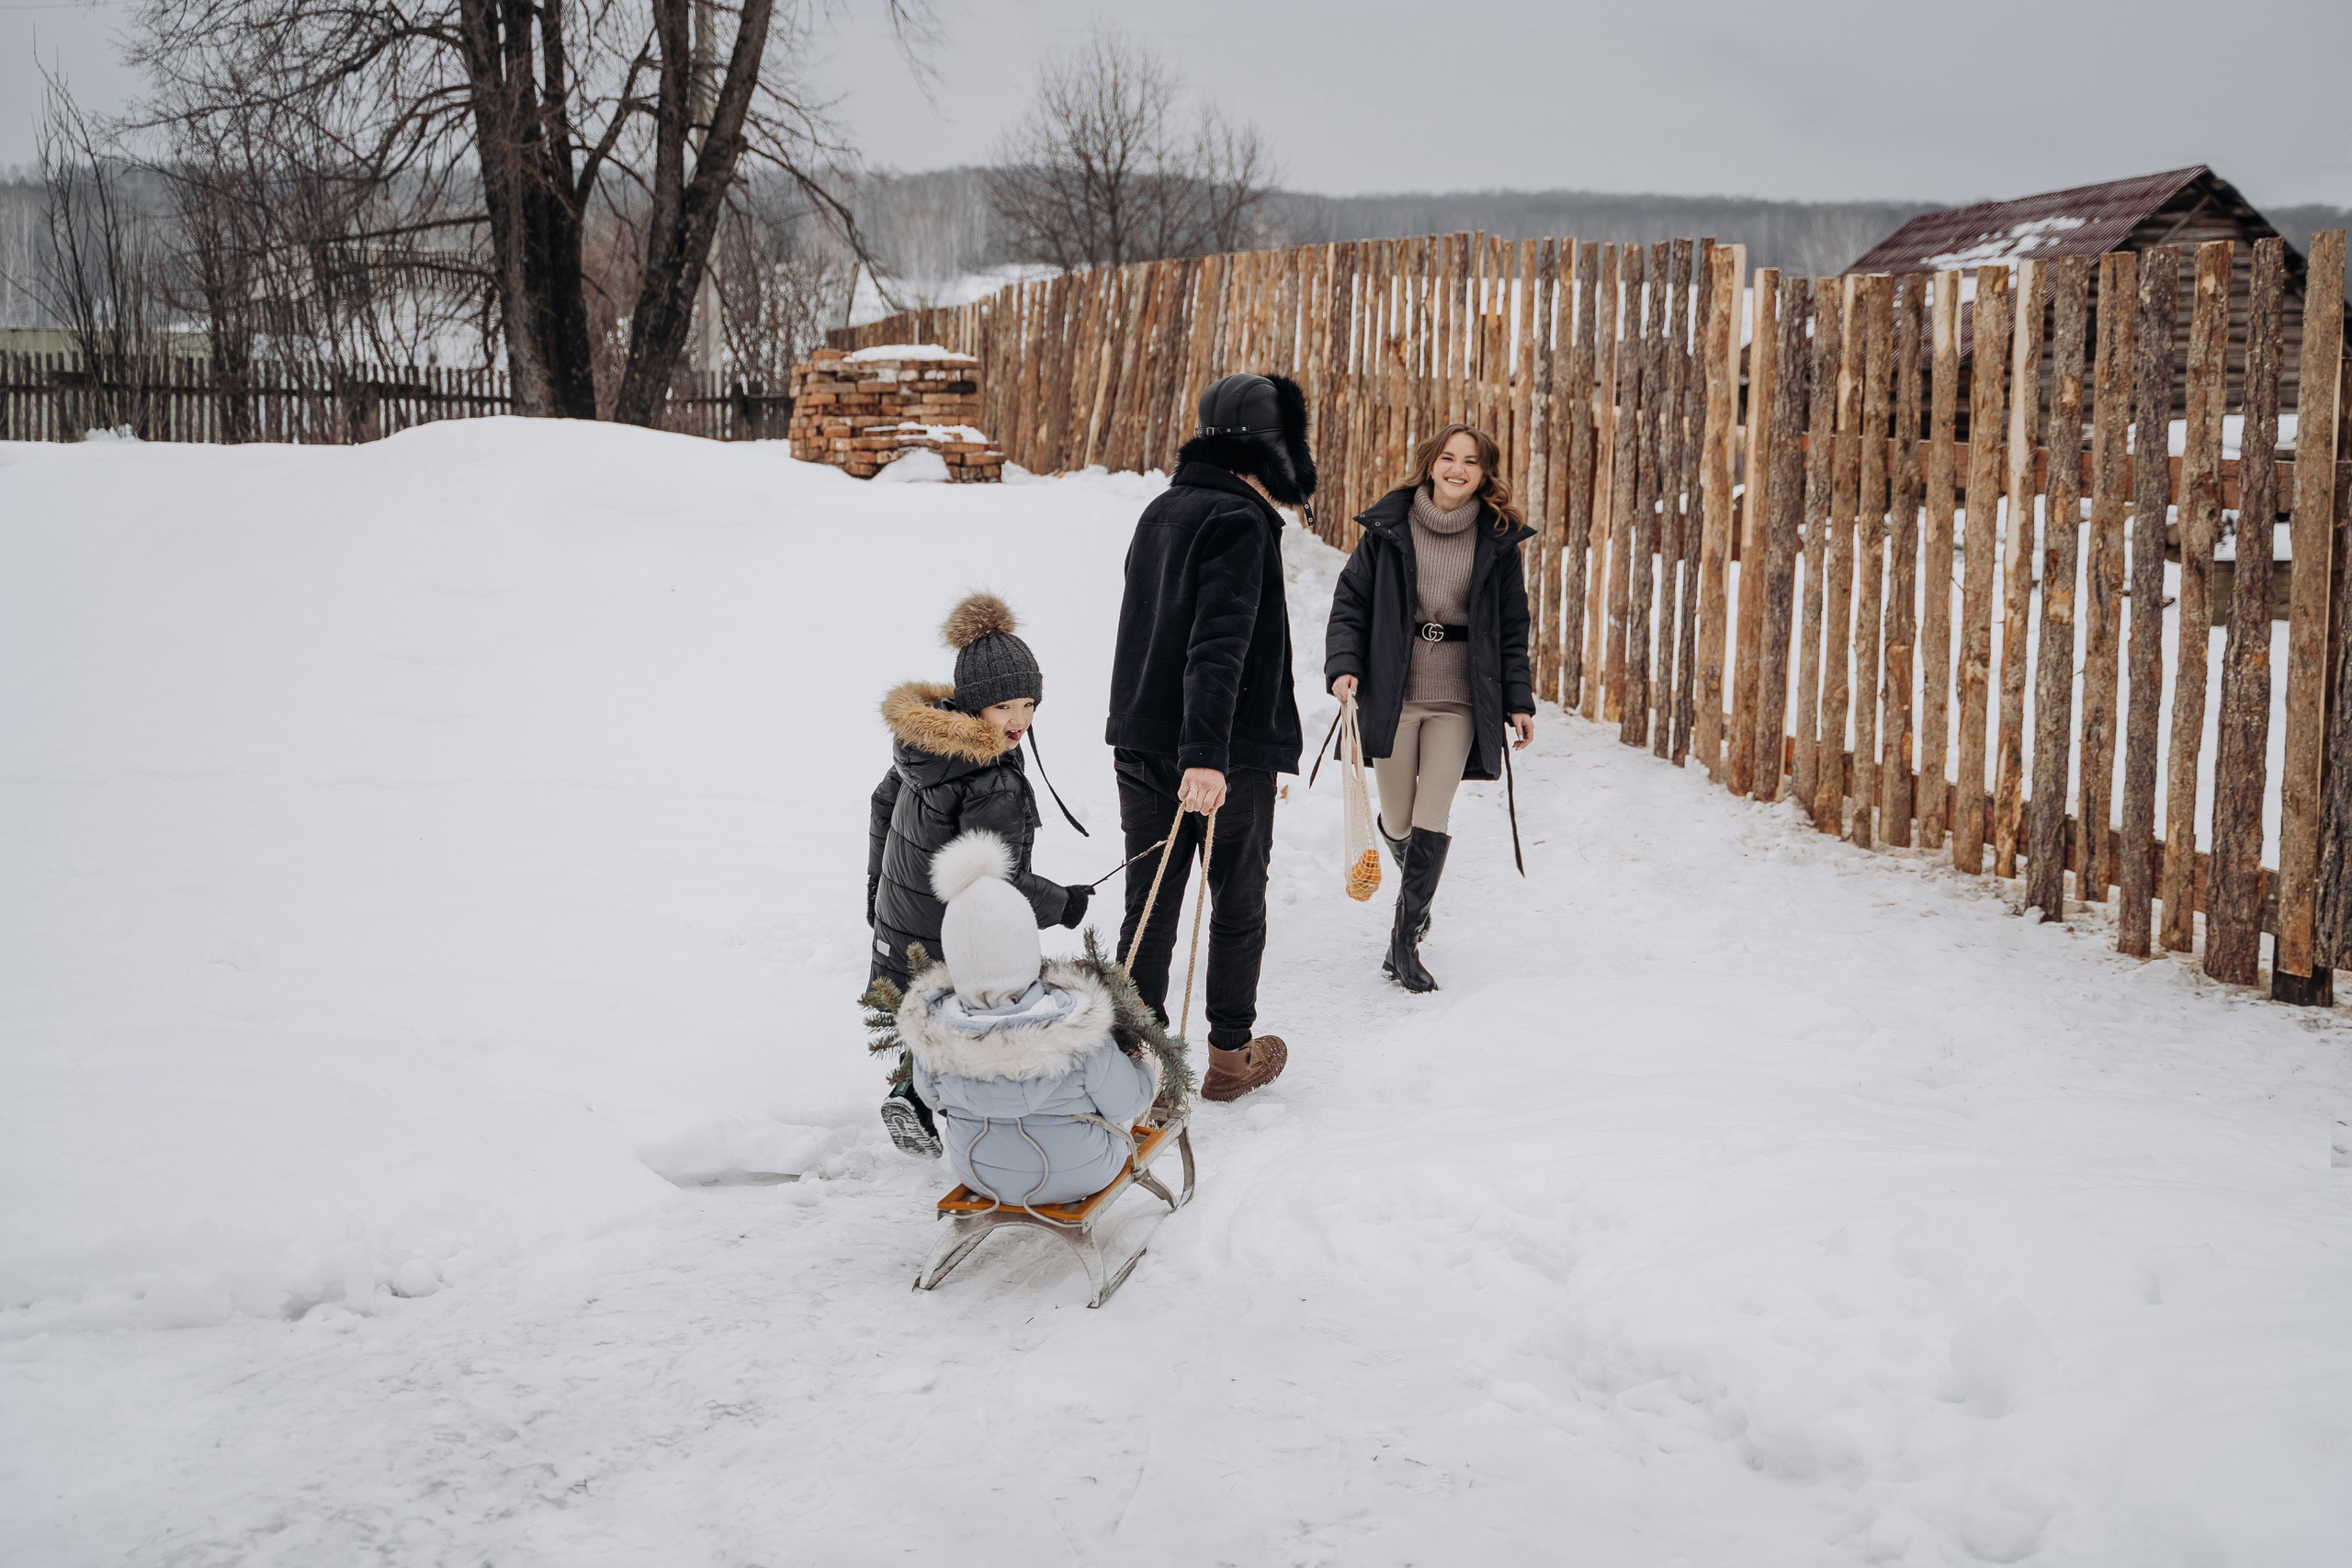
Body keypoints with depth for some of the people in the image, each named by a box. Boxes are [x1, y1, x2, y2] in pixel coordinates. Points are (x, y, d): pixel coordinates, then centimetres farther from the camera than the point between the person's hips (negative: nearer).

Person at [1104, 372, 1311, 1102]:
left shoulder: (1161, 511, 11)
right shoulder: (1239, 522, -15)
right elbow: (1219, 643, -25)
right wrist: (1206, 754, -32)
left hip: (1142, 745, 6)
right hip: (1231, 754, -6)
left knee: (1149, 906, 8)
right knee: (1238, 906, 11)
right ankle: (1230, 1055, 21)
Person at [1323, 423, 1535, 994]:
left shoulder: (1498, 538, 3)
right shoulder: (1388, 525, 0)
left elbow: (1512, 626, 8)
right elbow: (1351, 601, 3)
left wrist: (1517, 700, 5)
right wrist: (1343, 665, -11)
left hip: (1459, 698, 0)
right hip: (1393, 691, 0)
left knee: (1432, 822, -7)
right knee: (1398, 821, 8)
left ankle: (1404, 942, 4)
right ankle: (1416, 887, 43)